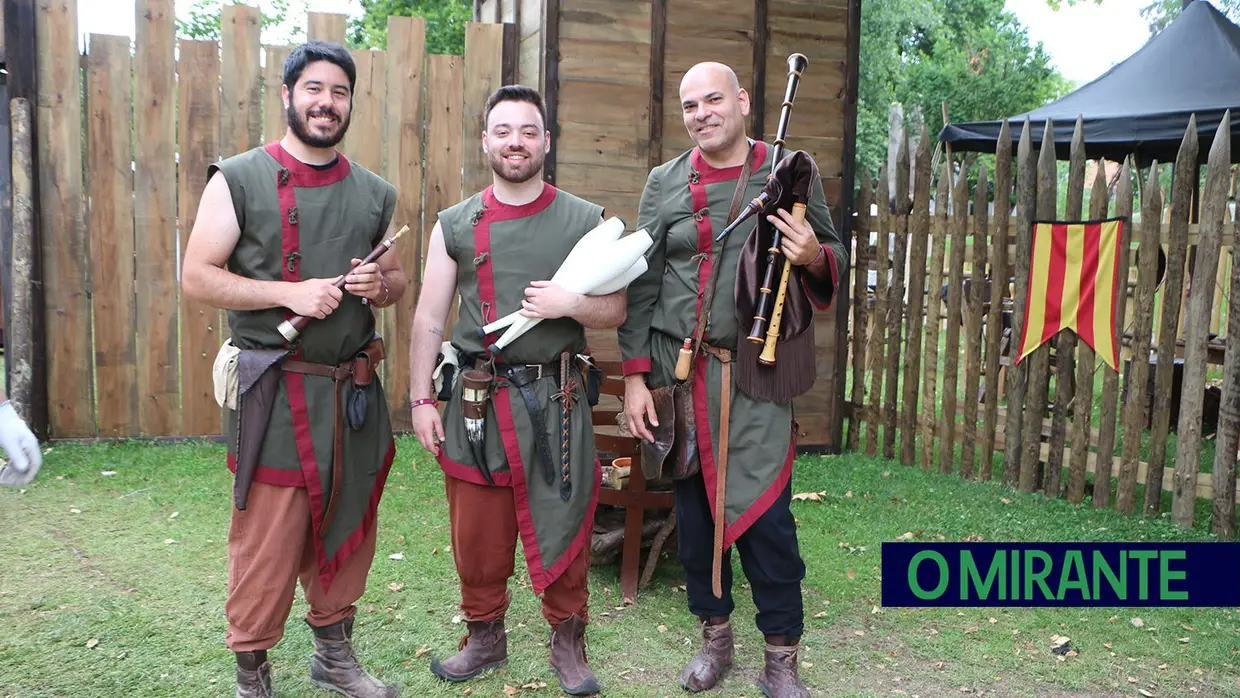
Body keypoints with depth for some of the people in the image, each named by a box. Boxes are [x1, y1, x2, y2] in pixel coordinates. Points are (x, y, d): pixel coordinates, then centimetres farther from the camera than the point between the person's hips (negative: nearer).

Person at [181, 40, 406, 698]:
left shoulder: (374, 194, 11)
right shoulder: (239, 180, -3)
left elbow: (396, 279, 20)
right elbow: (197, 276, -7)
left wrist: (380, 285, -4)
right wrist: (289, 293, -18)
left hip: (354, 391, 5)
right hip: (274, 394, -5)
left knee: (348, 527, 14)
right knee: (266, 540, -1)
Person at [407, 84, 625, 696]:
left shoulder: (585, 221, 2)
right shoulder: (455, 225, 5)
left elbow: (615, 310, 4)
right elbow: (430, 317, 6)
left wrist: (569, 303, -15)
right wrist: (421, 398, 0)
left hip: (556, 398, -1)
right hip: (475, 399, 2)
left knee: (563, 524, 5)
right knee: (477, 529, 10)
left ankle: (568, 643, 23)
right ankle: (484, 638, 29)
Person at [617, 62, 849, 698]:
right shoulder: (664, 183, 7)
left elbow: (834, 262, 9)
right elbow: (642, 285, 6)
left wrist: (815, 258, -16)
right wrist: (635, 376, 0)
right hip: (679, 371, 3)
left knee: (766, 514, -2)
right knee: (693, 506, 11)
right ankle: (715, 634, 29)